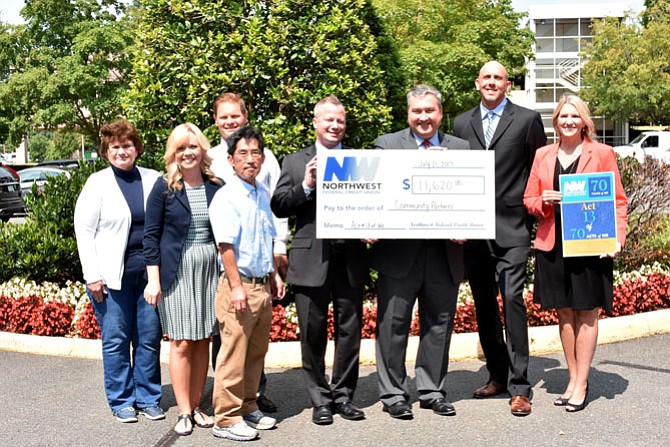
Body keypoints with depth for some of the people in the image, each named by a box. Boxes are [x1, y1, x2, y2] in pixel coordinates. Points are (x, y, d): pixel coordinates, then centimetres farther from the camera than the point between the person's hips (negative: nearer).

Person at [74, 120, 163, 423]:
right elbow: (84, 230, -2)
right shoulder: (98, 183, 1)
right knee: (115, 340, 3)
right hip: (112, 275, -2)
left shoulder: (153, 180, 8)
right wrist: (93, 275, -8)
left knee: (149, 338, 6)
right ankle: (121, 401, 16)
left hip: (149, 271, 3)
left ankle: (148, 398, 19)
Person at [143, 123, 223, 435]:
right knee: (182, 342, -1)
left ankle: (196, 407, 18)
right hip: (176, 272, -3)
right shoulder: (164, 187, -3)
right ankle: (184, 412, 8)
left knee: (203, 341, 7)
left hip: (210, 270, 3)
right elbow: (151, 235, -3)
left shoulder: (216, 186, 4)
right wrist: (153, 279, -8)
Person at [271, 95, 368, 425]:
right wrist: (306, 185, -12)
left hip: (350, 259, 1)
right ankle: (320, 399, 17)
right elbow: (278, 206, 1)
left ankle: (343, 395, 20)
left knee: (350, 331, 7)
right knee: (313, 334, 5)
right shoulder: (294, 163, 10)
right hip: (311, 259, -1)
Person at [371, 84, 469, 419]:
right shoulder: (387, 144, 4)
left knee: (439, 325, 11)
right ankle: (393, 394, 16)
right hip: (399, 252, -2)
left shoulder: (460, 149, 10)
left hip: (445, 253, 3)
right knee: (393, 325, 4)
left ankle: (432, 391, 25)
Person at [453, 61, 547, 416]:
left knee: (512, 299, -12)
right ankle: (497, 374, 24)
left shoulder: (527, 120, 3)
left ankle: (519, 386, -5)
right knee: (483, 304, 11)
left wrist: (532, 210, 0)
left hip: (512, 227, -4)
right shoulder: (462, 123, 12)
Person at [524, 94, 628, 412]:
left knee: (586, 313, 2)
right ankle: (573, 379, 21)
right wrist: (543, 202, -10)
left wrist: (617, 239, -12)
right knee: (564, 312, 9)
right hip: (553, 245, 3)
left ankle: (581, 383, 10)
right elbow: (529, 200, 13)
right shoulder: (543, 155, 10)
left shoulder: (602, 154, 1)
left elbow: (618, 201, 0)